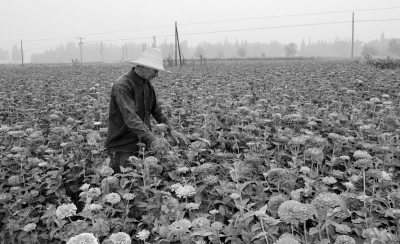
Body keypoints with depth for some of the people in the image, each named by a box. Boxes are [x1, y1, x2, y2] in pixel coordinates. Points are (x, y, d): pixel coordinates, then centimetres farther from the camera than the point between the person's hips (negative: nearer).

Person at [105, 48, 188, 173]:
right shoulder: (122, 85, -19)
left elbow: (156, 109, 13)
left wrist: (170, 129, 1)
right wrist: (151, 138, -34)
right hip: (124, 144, -7)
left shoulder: (147, 84, 8)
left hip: (142, 141, 7)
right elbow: (130, 117, -28)